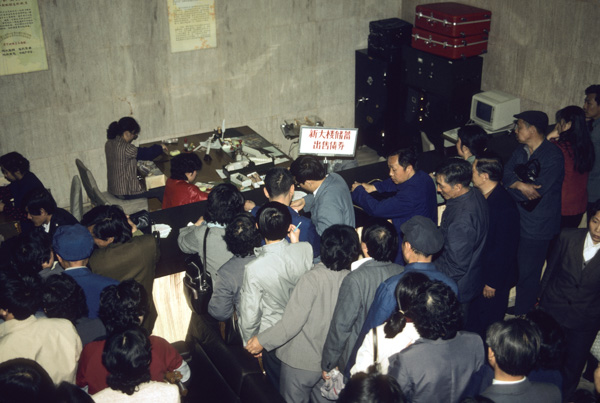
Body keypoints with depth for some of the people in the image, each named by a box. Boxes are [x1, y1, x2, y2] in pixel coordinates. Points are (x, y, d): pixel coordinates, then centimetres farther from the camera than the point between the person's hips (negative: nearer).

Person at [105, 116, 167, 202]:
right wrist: (160, 147, 2)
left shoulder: (109, 143, 1)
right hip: (125, 193, -10)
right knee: (163, 191, -4)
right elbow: (146, 153, -15)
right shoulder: (125, 148, -26)